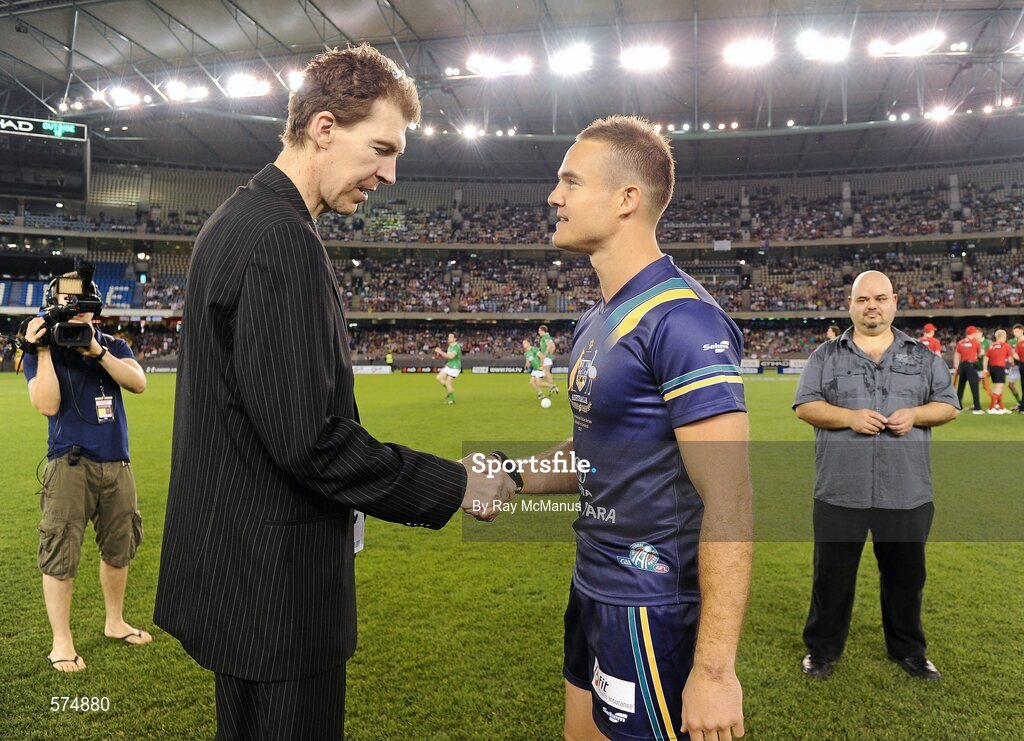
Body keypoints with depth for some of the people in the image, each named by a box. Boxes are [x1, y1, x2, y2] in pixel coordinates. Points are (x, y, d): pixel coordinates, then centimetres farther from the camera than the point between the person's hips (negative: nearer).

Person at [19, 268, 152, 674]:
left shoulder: (114, 346, 8)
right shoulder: (41, 351, 0)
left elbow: (138, 383, -10)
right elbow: (47, 405, -14)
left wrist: (96, 351, -18)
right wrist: (43, 352, -17)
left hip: (117, 465, 4)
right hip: (70, 465, -4)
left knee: (119, 548, 14)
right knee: (60, 556, -3)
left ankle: (115, 622, 31)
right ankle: (61, 642, 10)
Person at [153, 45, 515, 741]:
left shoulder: (236, 220, 11)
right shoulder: (283, 240, -22)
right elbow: (311, 439, -26)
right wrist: (455, 487, -16)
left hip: (229, 557, 10)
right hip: (275, 581, -10)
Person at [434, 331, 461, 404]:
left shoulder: (456, 346, -18)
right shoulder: (450, 346, 11)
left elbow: (451, 356, -30)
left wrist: (441, 352, -27)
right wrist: (441, 355, 5)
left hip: (454, 367, -9)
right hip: (449, 366, 9)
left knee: (448, 382, -8)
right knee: (439, 378, 4)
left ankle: (452, 399, 7)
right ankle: (450, 391, 18)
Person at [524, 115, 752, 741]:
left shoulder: (681, 318, -21)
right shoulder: (597, 322, 8)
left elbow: (729, 501, -24)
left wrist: (714, 667, -24)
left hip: (650, 608, -9)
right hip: (594, 591, 9)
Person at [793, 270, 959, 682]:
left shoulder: (923, 357, 10)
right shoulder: (827, 356, 4)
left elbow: (948, 405, 10)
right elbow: (805, 406, -2)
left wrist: (915, 415, -11)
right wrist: (850, 417, -17)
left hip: (906, 492, 2)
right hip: (841, 491, -1)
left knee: (906, 575, 14)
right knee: (832, 574, 7)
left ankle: (908, 650, 34)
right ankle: (822, 649, 23)